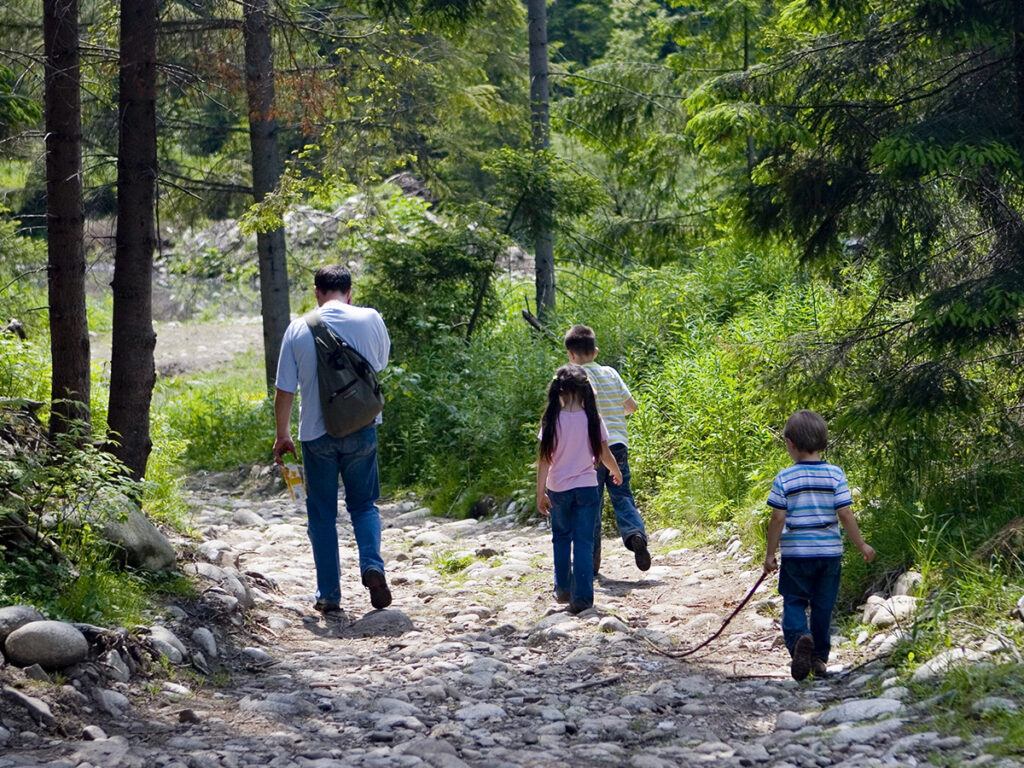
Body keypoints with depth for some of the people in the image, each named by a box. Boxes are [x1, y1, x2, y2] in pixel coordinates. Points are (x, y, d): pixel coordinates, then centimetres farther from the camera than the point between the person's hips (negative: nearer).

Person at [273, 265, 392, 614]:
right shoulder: (370, 320, -4)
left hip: (317, 433, -1)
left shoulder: (298, 329, -5)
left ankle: (329, 593, 9)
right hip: (361, 429, 1)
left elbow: (285, 390, -2)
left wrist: (282, 435, 9)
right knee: (364, 503, 15)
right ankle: (372, 565, -10)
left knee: (322, 513, 10)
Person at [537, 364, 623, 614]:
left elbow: (544, 458, -7)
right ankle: (582, 596, -5)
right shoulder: (592, 419, -6)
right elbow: (604, 454, 1)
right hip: (587, 487, 0)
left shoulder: (552, 420, -8)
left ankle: (563, 590, 27)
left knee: (561, 538, 20)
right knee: (584, 542, 2)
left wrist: (540, 492, -1)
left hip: (558, 488, 1)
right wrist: (616, 472, 22)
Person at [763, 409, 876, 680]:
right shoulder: (835, 474, -3)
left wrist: (770, 554, 1)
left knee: (794, 602, 6)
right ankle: (819, 657, 18)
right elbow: (845, 514, -5)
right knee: (823, 606, 13)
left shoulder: (785, 478, -8)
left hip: (796, 552, -2)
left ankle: (799, 637, -23)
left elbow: (778, 518, -8)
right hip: (829, 551, 2)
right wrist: (862, 546, 6)